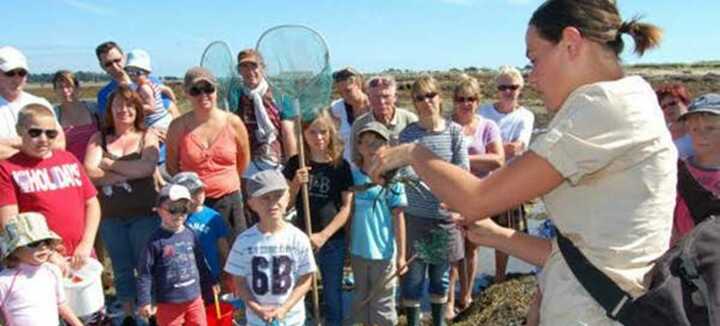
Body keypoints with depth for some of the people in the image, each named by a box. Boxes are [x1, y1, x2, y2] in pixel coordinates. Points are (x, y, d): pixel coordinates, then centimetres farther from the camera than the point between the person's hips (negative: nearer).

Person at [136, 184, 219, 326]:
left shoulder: (190, 235, 1)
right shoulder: (156, 240, -13)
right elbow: (144, 273, -11)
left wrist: (210, 282, 20)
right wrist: (144, 301, -12)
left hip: (194, 298, 5)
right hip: (168, 302, -4)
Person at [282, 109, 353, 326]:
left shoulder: (341, 166, -6)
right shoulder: (295, 164, -1)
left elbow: (347, 207, -7)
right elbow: (286, 202, 3)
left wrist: (324, 235, -15)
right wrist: (296, 184, -16)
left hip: (332, 240, -1)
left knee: (332, 293, 10)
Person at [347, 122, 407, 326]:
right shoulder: (353, 176, -1)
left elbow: (398, 217, -8)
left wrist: (401, 254, -7)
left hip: (383, 252, -4)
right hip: (358, 251, 4)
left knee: (382, 303, 9)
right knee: (361, 299, 20)